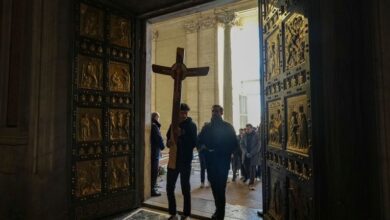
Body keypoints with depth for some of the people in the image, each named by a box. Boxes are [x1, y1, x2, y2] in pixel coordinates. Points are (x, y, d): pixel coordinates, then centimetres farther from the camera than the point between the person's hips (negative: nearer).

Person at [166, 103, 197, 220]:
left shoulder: (191, 125, -4)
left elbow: (193, 143, -13)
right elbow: (168, 138, 12)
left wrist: (181, 137, -23)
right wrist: (169, 142, -10)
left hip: (185, 160, -4)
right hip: (173, 159, 4)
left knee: (185, 188, 6)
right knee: (169, 187, 6)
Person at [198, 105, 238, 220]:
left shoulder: (228, 127, 0)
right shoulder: (207, 127, 9)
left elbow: (234, 144, -3)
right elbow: (199, 141, 3)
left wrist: (225, 153, -12)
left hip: (222, 162, -3)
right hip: (210, 162, 4)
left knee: (220, 188, -3)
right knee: (215, 187, 13)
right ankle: (219, 210, 31)